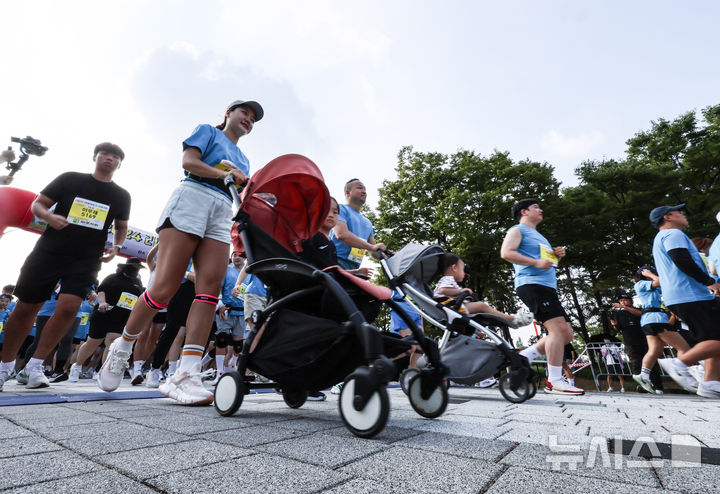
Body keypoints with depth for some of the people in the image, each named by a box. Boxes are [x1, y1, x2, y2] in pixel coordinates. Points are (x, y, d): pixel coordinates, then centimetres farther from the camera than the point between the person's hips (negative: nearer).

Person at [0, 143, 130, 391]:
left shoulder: (121, 196, 6)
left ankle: (34, 365, 1)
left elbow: (121, 226, 18)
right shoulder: (70, 179, 3)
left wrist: (116, 247, 1)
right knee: (25, 308, 7)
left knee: (69, 307, -17)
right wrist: (49, 216, -17)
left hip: (86, 260, 0)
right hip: (48, 252, 0)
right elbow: (37, 204, 5)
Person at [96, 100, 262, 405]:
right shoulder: (208, 131, 18)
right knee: (165, 287, -12)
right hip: (192, 197, -5)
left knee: (210, 287, -15)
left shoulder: (243, 160, 31)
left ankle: (186, 375, -18)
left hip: (222, 214, 5)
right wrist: (223, 174, -9)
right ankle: (122, 347, 12)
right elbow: (188, 162, 1)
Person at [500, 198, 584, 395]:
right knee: (558, 328, -18)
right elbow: (506, 252, -14)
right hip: (531, 283, -9)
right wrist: (536, 262, -19)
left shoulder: (538, 236, 31)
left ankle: (523, 357, 8)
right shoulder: (518, 230, 4)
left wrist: (556, 255, 15)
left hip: (548, 286, 10)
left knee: (567, 334, 5)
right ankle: (554, 381, -13)